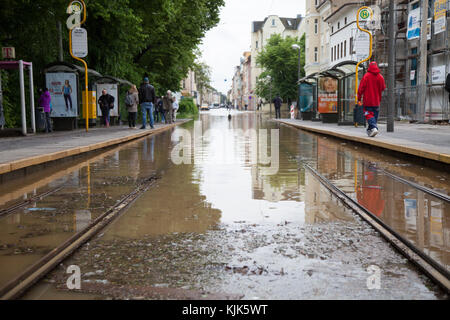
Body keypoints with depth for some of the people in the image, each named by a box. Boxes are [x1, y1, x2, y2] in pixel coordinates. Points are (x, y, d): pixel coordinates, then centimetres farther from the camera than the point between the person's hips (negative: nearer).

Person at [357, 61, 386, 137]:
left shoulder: (366, 76, -9)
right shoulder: (380, 77, 1)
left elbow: (361, 88, -9)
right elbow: (383, 88, 12)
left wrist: (359, 99, -3)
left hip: (367, 100, -4)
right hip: (376, 101, 4)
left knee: (369, 115, -3)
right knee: (375, 116, 13)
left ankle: (374, 127, -24)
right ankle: (370, 130, 17)